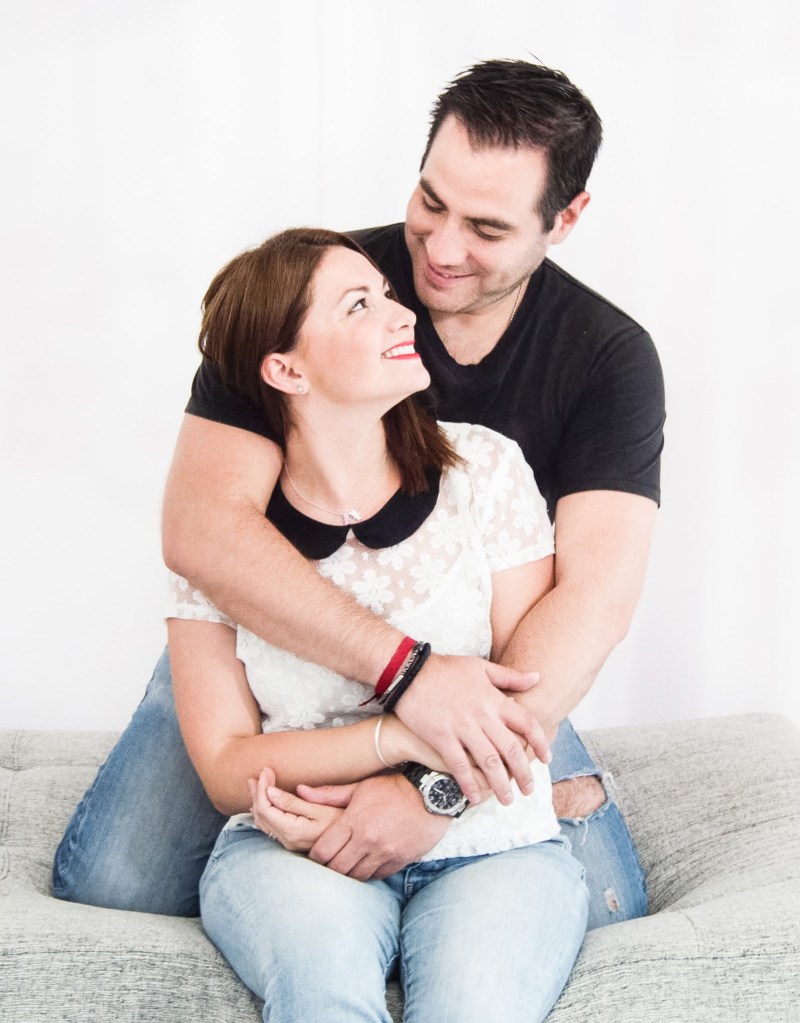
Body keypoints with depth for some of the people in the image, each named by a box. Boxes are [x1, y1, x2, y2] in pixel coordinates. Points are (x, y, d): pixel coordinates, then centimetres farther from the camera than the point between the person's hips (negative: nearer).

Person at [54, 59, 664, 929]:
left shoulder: (609, 358, -13)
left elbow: (597, 595, -24)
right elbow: (200, 528, -27)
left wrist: (443, 787, -38)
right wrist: (405, 664, -38)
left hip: (475, 669, 1)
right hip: (269, 639, 0)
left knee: (603, 911, -16)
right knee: (108, 887, -16)